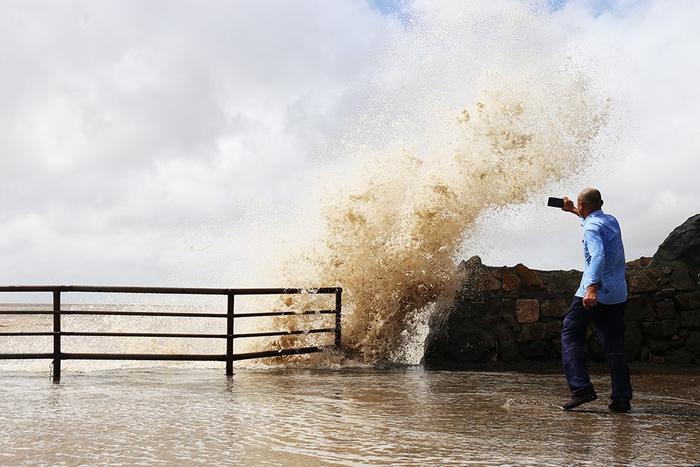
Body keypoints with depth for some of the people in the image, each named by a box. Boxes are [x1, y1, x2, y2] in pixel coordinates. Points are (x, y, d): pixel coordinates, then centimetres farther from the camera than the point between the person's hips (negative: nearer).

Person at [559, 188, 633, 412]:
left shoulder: (592, 227, -11)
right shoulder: (612, 221, 14)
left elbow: (598, 256, -28)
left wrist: (592, 287, -38)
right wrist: (573, 211, 49)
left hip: (595, 294, -8)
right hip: (618, 295, 8)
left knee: (571, 335, 2)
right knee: (614, 346, 8)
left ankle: (581, 389, -9)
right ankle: (621, 398, 4)